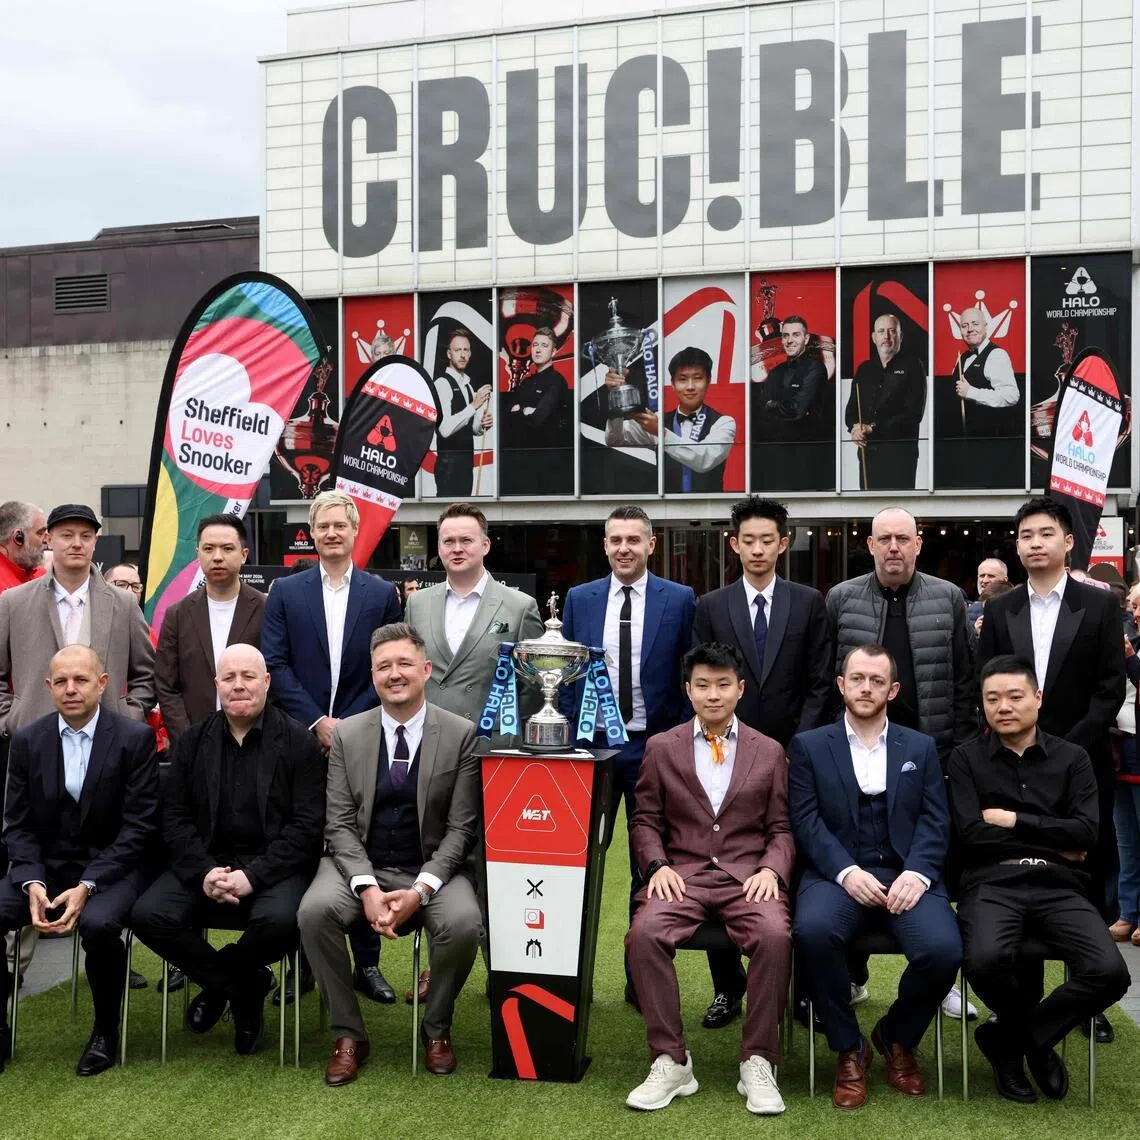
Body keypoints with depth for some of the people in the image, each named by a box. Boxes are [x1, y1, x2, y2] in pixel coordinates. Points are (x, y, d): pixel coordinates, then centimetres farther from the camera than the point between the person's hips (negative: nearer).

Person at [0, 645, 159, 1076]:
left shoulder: (134, 738, -8)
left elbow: (137, 827, -10)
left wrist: (86, 886, -20)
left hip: (112, 867, -4)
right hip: (45, 866, 4)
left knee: (98, 923, -34)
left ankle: (105, 1031, -6)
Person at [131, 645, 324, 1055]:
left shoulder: (298, 742, -2)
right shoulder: (194, 740, 9)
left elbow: (307, 825, -8)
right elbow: (175, 817, 5)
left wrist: (253, 875, -19)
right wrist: (203, 872, -13)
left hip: (274, 865, -3)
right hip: (206, 863, 3)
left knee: (280, 920, -34)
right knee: (149, 915, -22)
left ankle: (218, 982, 2)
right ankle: (244, 988, -1)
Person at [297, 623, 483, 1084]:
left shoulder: (461, 735, -3)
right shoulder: (347, 735, 3)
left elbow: (461, 827, -4)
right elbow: (340, 824, 0)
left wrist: (421, 889, -19)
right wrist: (367, 889, -17)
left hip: (433, 868, -1)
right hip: (361, 865, 2)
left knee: (464, 923, -30)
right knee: (314, 911, -28)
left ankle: (436, 1028, 0)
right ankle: (349, 1035, -8)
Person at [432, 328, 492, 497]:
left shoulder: (467, 385, 15)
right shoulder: (442, 383, -11)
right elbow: (445, 429, -24)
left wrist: (483, 425, -2)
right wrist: (474, 405, -28)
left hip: (466, 459, 9)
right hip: (449, 462, -8)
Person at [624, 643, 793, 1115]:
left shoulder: (769, 752, 13)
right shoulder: (661, 748, 11)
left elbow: (781, 828, 12)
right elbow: (645, 821, 12)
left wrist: (771, 869, -8)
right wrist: (658, 866, -7)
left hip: (748, 876, 0)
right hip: (683, 873, 0)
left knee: (775, 936, -32)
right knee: (644, 934, -31)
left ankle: (757, 1064, -17)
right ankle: (671, 1062, -18)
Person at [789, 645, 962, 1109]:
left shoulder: (920, 748, 19)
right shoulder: (808, 746, 12)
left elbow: (935, 821, 7)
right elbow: (806, 821, 1)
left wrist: (917, 872, -12)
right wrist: (846, 872, -15)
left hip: (906, 875, 2)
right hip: (837, 875, -1)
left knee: (943, 949, -28)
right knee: (812, 931, -35)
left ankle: (896, 1036, 7)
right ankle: (849, 1049, -9)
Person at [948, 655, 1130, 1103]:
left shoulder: (1072, 758, 12)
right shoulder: (967, 758, 8)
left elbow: (1087, 833, -1)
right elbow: (971, 833, -5)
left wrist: (1014, 820, -5)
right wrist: (1054, 841, -2)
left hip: (1058, 886, 2)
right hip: (993, 884, -2)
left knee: (1110, 972, -25)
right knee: (986, 960, -34)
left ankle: (1012, 1037, 4)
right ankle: (1032, 1037, 4)